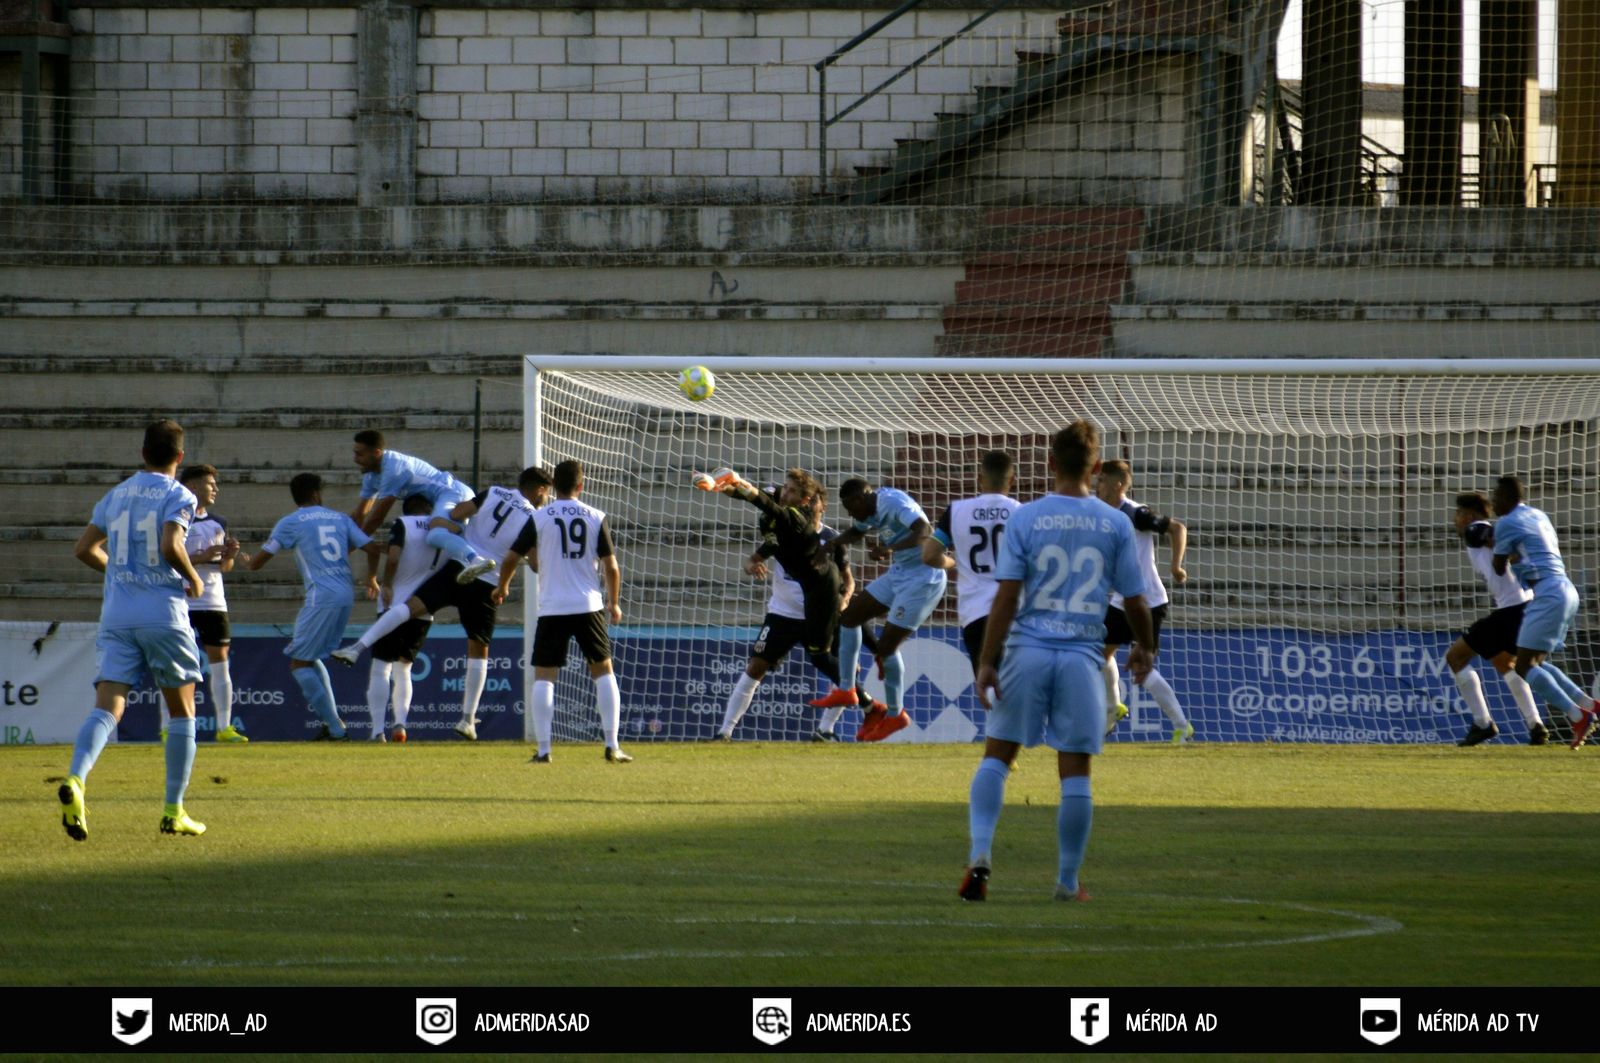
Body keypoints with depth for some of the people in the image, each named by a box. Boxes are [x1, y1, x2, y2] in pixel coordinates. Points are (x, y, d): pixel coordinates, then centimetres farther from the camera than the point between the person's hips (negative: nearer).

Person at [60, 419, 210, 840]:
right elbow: (171, 545, -20)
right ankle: (173, 811, 11)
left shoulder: (115, 496, 13)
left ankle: (75, 779, -34)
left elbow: (84, 549, 14)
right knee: (182, 710, 12)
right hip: (163, 612, -4)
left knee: (108, 706, -6)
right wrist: (193, 579, -2)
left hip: (116, 615, 4)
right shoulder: (179, 497, -4)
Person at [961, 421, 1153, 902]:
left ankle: (979, 854, -8)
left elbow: (1007, 595, -7)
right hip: (1082, 657, 0)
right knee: (1074, 773, 6)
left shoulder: (1025, 518, -2)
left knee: (996, 756, 9)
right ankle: (1068, 881, 11)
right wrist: (1145, 648, 25)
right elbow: (1135, 600, 6)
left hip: (1028, 651, 0)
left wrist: (987, 662, -5)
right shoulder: (1115, 525, 1)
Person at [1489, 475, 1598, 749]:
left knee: (1524, 667, -9)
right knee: (1536, 663, 16)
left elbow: (1500, 569, 2)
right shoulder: (1539, 516, 20)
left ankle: (1577, 716, -18)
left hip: (1548, 594, -9)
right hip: (1566, 591, 9)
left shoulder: (1507, 524, -7)